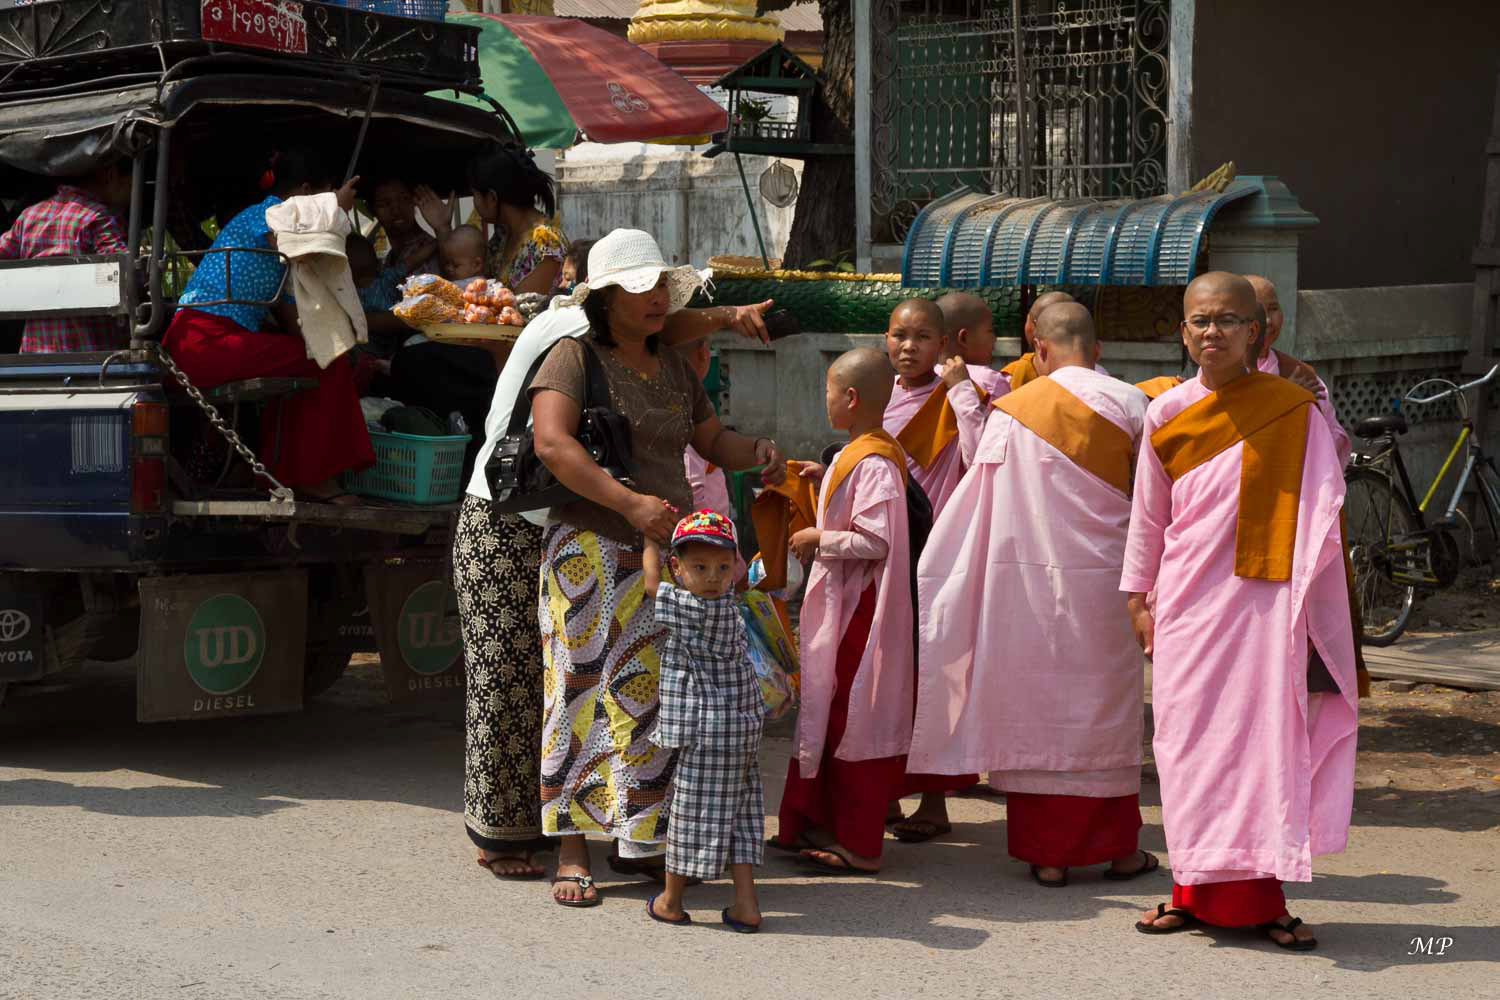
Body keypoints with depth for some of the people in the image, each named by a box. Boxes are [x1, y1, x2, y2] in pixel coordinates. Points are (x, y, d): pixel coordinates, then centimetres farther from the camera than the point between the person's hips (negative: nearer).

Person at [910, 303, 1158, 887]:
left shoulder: (1011, 411, -1)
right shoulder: (1128, 404, -2)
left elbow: (981, 484, 0)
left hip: (1026, 578, 1)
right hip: (1101, 579, 0)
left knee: (1034, 708, 7)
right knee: (1104, 707, 9)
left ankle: (1046, 852, 9)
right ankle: (1118, 848, 15)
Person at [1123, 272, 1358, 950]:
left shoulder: (1294, 408, -1)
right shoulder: (1166, 416, 6)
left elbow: (1321, 509, -2)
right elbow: (1148, 517, 14)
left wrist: (1304, 602, -9)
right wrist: (1138, 599, 13)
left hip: (1267, 601, -2)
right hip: (1189, 602, 2)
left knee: (1270, 740, -1)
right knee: (1192, 746, 4)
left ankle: (1261, 897, 7)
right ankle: (1201, 891, 15)